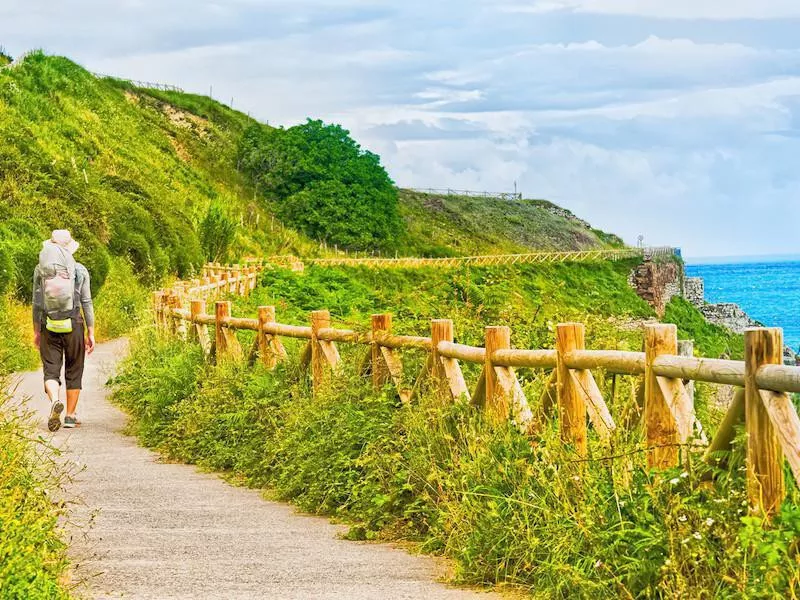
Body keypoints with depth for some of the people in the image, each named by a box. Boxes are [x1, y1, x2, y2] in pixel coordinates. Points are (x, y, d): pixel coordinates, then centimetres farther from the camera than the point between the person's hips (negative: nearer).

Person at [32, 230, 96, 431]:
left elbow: (37, 303, 2)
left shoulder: (40, 269, 1)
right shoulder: (80, 271, -2)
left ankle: (55, 401, -26)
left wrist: (36, 331, 10)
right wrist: (91, 333, 4)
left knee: (51, 370, 3)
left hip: (49, 327, 1)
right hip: (73, 326, 0)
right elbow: (87, 303, -2)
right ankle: (70, 416, 13)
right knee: (74, 372, 12)